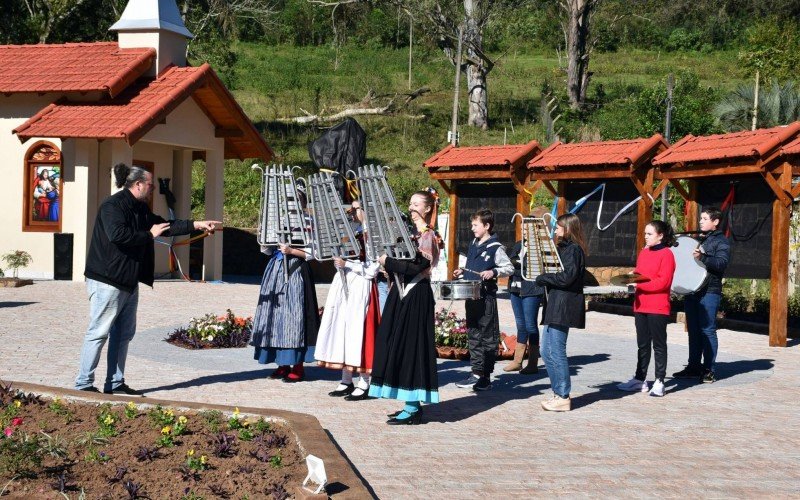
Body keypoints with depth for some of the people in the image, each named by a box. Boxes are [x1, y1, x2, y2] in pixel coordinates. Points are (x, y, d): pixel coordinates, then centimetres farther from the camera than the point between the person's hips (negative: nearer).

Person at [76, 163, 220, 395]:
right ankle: (83, 384, -1)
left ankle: (115, 383, 18)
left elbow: (165, 226, 23)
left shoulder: (140, 209, 16)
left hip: (129, 281, 10)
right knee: (98, 332, -7)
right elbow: (118, 235, -27)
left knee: (124, 333, 12)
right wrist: (149, 235, -15)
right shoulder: (112, 206, -13)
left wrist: (197, 224, 18)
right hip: (107, 280, -10)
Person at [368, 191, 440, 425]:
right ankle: (412, 404, 16)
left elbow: (416, 268, -19)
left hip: (416, 297, -9)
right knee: (399, 346, 9)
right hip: (403, 293, 9)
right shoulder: (409, 231, 15)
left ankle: (413, 409, -3)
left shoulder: (428, 236, -10)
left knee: (409, 345, -8)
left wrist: (388, 261, -13)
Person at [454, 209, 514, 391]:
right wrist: (462, 272, 8)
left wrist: (494, 272, -23)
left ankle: (484, 376, 0)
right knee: (473, 336, 10)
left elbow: (510, 268, -9)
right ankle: (476, 372, 15)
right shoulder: (473, 245, 13)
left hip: (486, 297, -8)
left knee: (488, 337, -1)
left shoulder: (495, 248, -9)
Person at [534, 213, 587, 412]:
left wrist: (542, 278, -10)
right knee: (546, 352, 12)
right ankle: (558, 393, 19)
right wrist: (544, 278, 1)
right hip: (555, 306, 10)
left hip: (564, 307, -10)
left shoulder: (573, 250, -11)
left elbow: (567, 277, -20)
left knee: (556, 352, -7)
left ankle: (563, 398, -1)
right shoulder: (563, 248, 19)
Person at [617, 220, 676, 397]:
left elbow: (663, 282, -17)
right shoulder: (643, 253, 15)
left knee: (659, 344, 1)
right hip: (640, 306, 7)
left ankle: (659, 382, 5)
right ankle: (640, 379, 20)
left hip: (658, 308, -7)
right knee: (642, 344, 13)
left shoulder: (666, 254, -9)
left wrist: (639, 284, -20)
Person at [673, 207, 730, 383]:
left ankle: (709, 370, -2)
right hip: (692, 291, 7)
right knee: (693, 330, 10)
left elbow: (722, 263, -17)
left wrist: (702, 257, -30)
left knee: (707, 330, -6)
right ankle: (693, 367, 16)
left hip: (709, 292, -7)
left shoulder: (721, 241, -2)